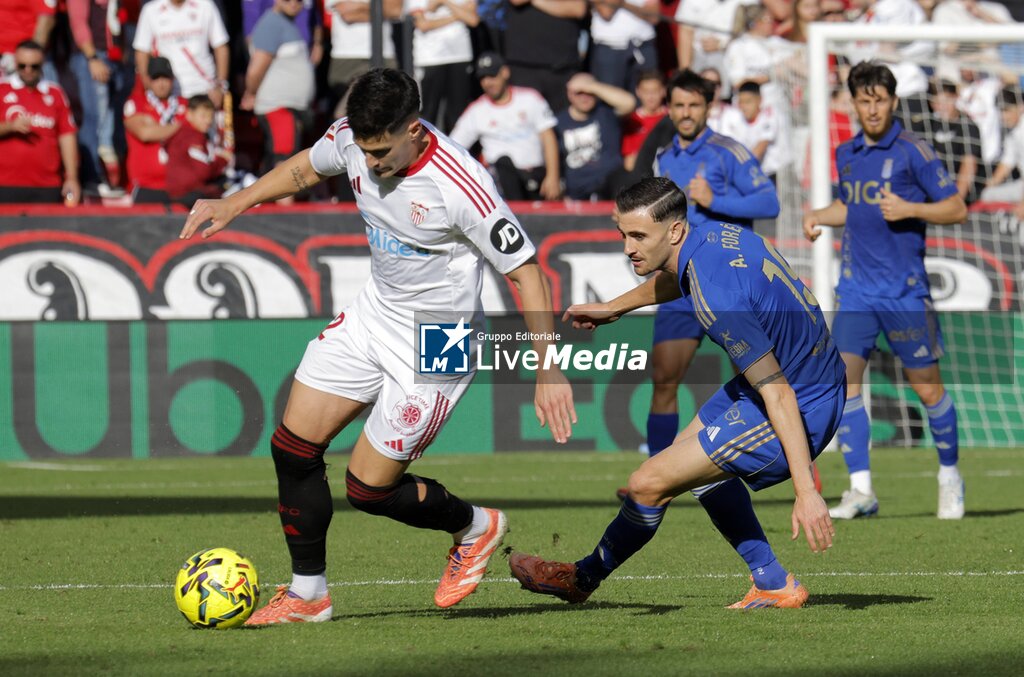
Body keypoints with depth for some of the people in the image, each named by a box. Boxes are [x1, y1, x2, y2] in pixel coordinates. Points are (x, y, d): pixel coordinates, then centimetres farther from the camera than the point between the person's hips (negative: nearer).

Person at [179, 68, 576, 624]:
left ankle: (474, 527, 24)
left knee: (368, 489, -4)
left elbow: (525, 272, -21)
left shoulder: (460, 187, -30)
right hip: (374, 313, 7)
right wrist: (234, 204, 6)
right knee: (292, 448, 0)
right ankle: (307, 594, 15)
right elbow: (305, 168, 15)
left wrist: (548, 375, -24)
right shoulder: (352, 139, -11)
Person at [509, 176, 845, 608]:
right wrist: (615, 308, 32)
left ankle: (585, 577, 21)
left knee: (649, 484, -5)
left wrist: (806, 493, -31)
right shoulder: (713, 232, -4)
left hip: (802, 408, -10)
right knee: (700, 464, 29)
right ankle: (773, 585, 30)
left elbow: (778, 395, -31)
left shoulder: (717, 300, -31)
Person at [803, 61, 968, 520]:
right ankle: (860, 490, -5)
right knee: (844, 379, -7)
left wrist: (909, 209, -19)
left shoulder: (913, 152, -7)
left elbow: (957, 208, -6)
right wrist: (818, 217, 10)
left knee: (927, 387, 3)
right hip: (856, 288, 5)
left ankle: (949, 474, 24)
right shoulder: (846, 154, 11)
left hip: (905, 290, -5)